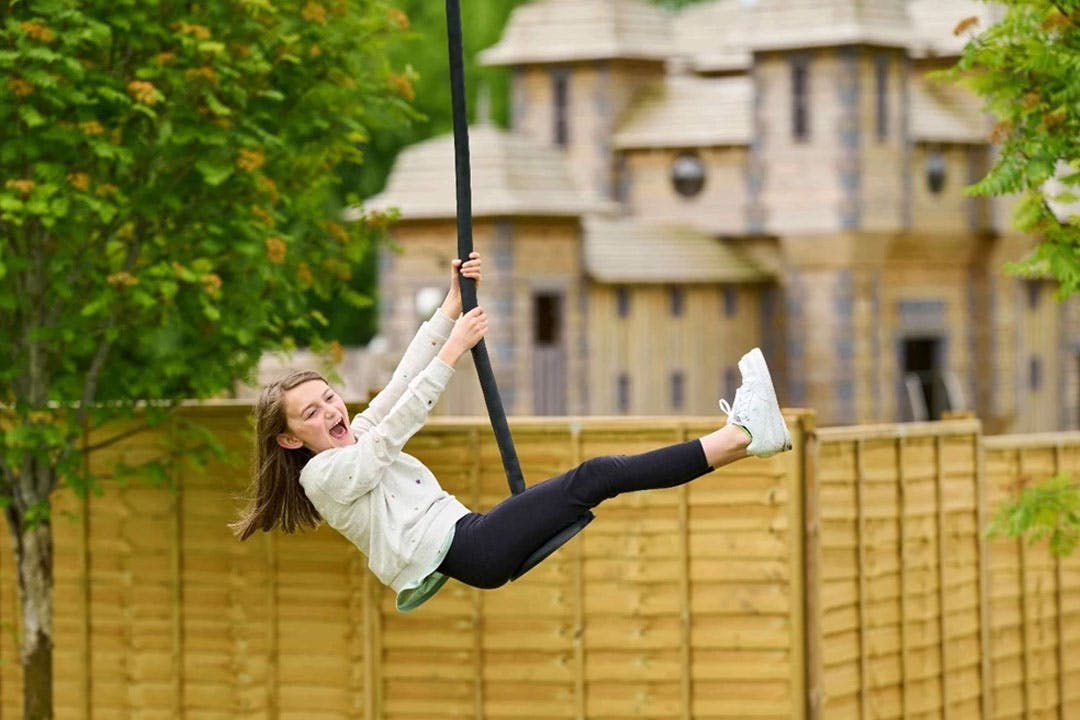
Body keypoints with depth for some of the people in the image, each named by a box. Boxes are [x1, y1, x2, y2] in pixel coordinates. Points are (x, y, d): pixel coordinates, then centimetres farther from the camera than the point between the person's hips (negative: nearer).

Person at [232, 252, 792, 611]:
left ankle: (742, 433, -20)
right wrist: (453, 351, -16)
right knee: (592, 478, -18)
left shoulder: (357, 440, 22)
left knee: (594, 479, -9)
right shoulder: (322, 474, -2)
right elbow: (396, 428, -13)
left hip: (467, 539, 9)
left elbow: (401, 384, 13)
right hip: (454, 553, -9)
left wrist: (453, 305, 2)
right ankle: (741, 435, -23)